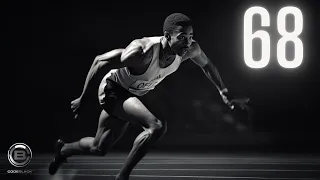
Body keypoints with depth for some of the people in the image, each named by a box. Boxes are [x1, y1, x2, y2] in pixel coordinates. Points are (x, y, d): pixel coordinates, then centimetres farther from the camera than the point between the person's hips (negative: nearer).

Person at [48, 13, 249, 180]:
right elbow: (99, 62, -27)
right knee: (157, 126, -30)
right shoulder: (142, 51, -37)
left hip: (133, 96, 7)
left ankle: (63, 149, 49)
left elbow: (207, 65, 4)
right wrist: (82, 99, -21)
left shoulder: (190, 49, -20)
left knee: (99, 149, 20)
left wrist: (225, 95, 6)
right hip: (113, 89, -7)